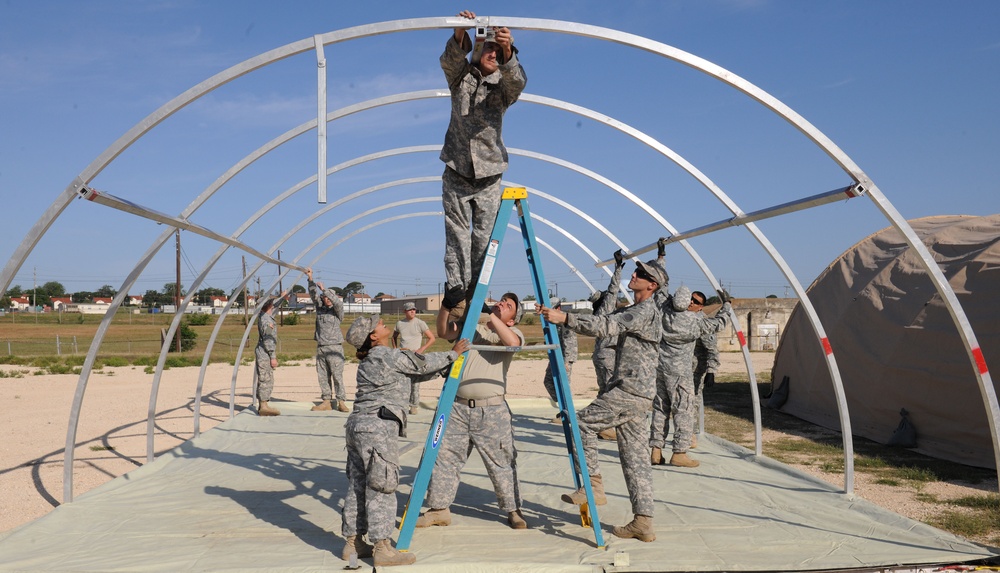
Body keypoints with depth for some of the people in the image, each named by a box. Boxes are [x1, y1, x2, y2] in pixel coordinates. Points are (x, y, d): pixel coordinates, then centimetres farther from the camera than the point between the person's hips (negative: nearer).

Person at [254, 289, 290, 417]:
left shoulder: (263, 315, 11)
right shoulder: (267, 320, -17)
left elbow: (273, 306, 33)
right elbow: (268, 339, -20)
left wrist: (281, 297, 42)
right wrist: (273, 357, -19)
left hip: (262, 354, 10)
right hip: (265, 354, -10)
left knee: (263, 380, 11)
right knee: (266, 380, -9)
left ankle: (262, 406, 14)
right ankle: (264, 406, -9)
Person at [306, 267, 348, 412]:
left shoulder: (337, 310, 0)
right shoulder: (320, 307, 13)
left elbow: (337, 302, -20)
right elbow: (313, 294, 3)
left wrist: (324, 289, -24)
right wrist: (310, 279, -10)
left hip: (334, 347, -5)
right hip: (320, 348, 5)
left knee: (337, 376, -6)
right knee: (323, 376, 6)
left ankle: (341, 402, -4)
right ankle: (326, 402, 11)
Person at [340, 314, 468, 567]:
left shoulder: (369, 361, 19)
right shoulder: (388, 356, -10)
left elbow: (416, 373, 22)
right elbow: (423, 364, -2)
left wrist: (443, 367, 23)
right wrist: (453, 354, 12)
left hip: (358, 424, 10)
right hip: (378, 426, -10)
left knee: (358, 486, 13)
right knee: (381, 487, -5)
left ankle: (353, 542, 21)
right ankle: (382, 548, -1)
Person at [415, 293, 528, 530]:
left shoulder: (512, 332, 5)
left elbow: (512, 342, -19)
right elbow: (443, 332, 1)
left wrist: (489, 314, -20)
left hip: (492, 411, -3)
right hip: (458, 406, 3)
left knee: (502, 463, 4)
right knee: (444, 456, 4)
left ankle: (513, 511, 20)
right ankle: (439, 508, 17)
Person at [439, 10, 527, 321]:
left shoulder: (503, 85, 2)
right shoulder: (461, 77, 4)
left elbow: (517, 80, -22)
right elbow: (449, 60, -19)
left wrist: (508, 51, -43)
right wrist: (460, 32, -40)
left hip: (489, 176, 0)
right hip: (457, 172, 0)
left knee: (483, 237, 2)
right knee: (457, 236, -2)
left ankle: (474, 295, 13)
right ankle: (456, 294, 0)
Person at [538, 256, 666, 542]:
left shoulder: (646, 310, -11)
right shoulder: (634, 310, 21)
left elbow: (606, 326, -23)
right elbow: (606, 321, 17)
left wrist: (565, 318, -27)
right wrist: (559, 316, 6)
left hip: (630, 391, -10)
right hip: (634, 393, 10)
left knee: (584, 422, -7)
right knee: (634, 455, 7)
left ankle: (593, 486, -2)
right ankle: (643, 521, 8)